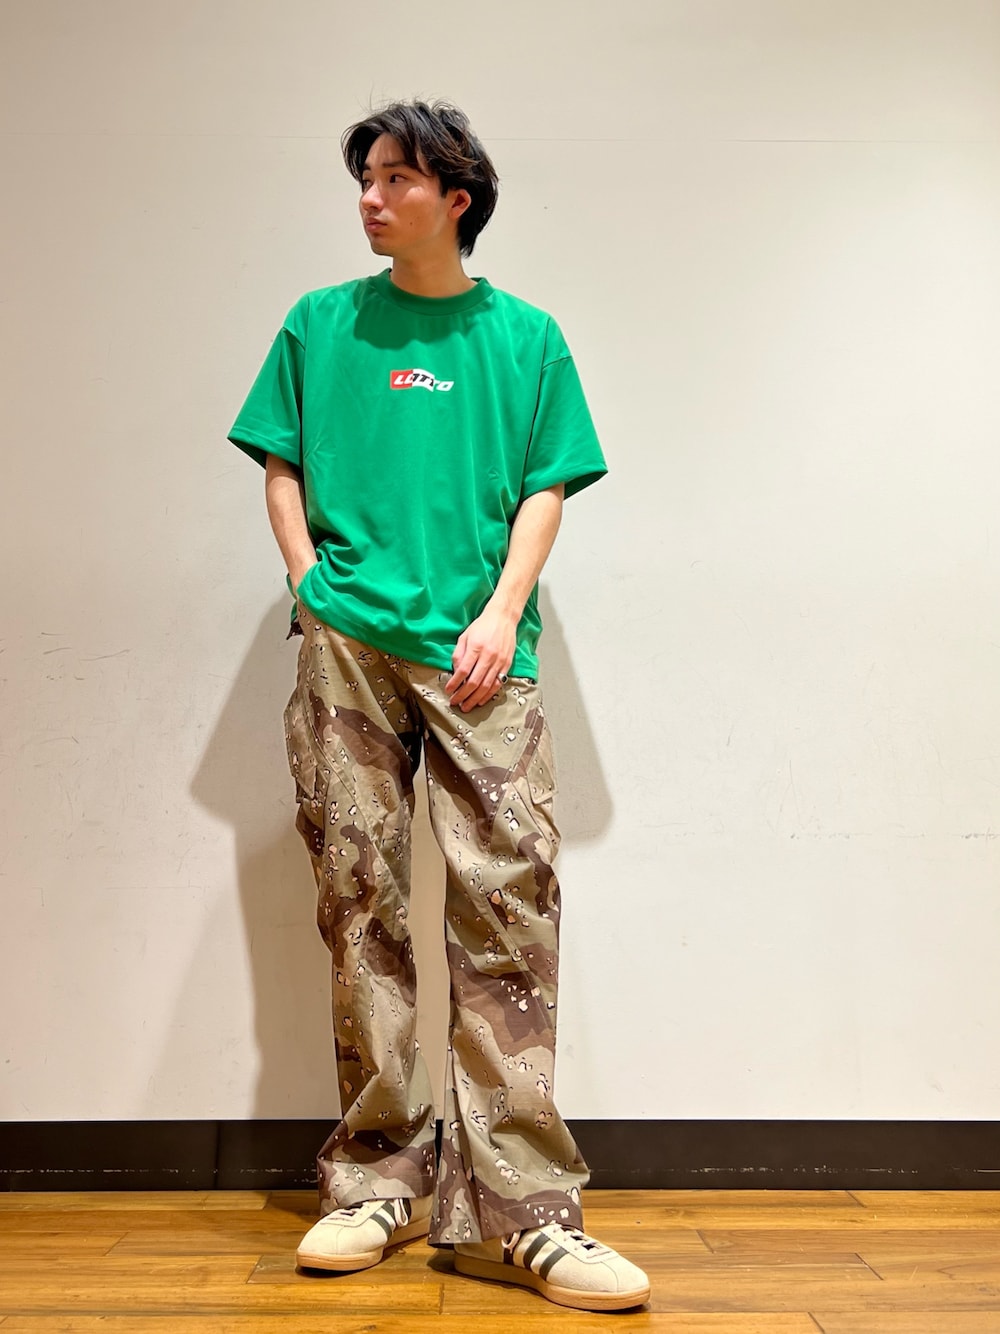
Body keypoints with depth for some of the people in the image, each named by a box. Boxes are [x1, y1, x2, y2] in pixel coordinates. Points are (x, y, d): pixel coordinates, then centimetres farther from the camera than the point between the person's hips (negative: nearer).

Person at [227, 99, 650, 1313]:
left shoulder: (525, 337, 14)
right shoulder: (321, 326, 16)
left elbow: (546, 489, 10)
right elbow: (283, 471, 15)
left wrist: (503, 611, -5)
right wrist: (311, 589, 0)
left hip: (478, 652, -1)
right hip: (348, 644, 1)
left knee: (508, 897, -10)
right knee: (359, 902, 0)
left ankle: (517, 1209, -4)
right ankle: (377, 1182, 11)